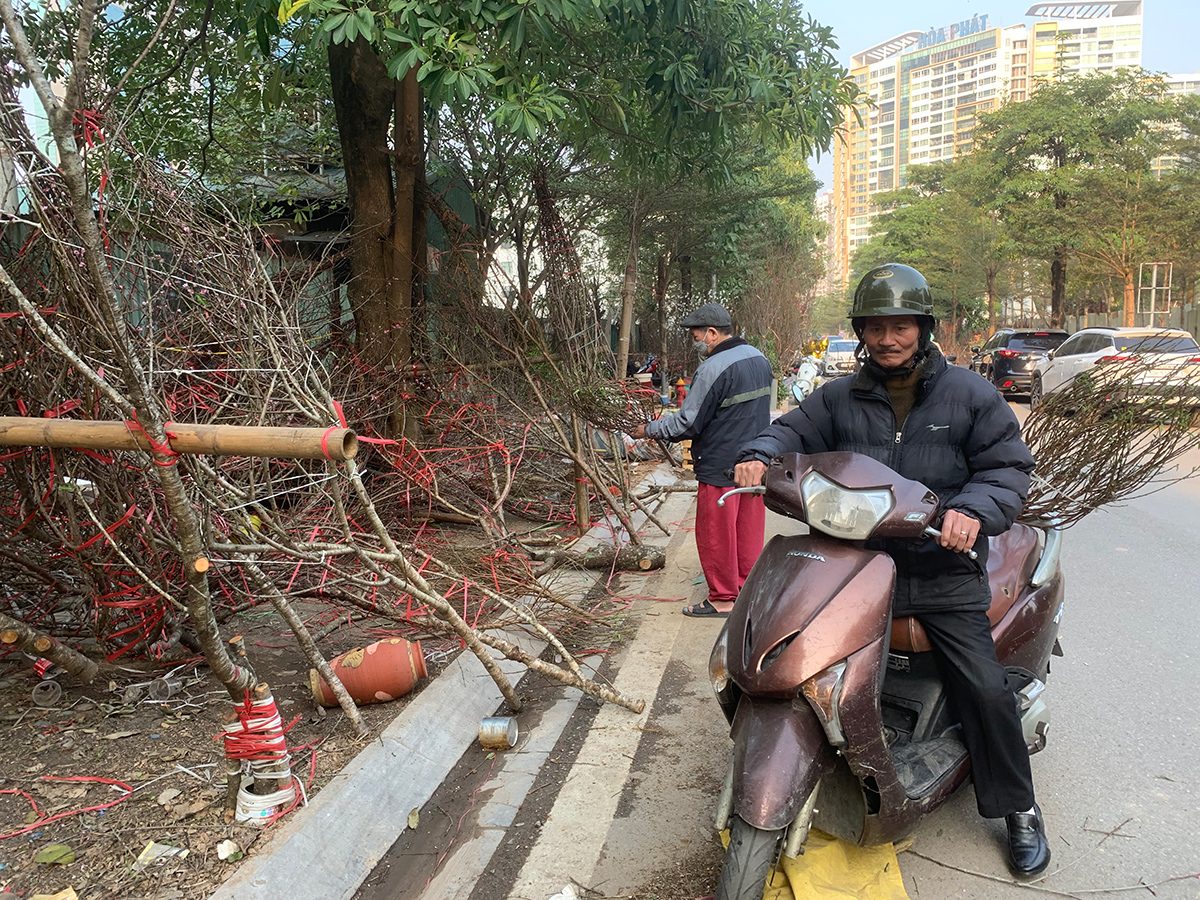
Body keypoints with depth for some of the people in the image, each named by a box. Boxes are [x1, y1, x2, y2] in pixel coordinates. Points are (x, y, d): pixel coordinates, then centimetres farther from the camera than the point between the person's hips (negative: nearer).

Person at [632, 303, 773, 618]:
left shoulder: (713, 368, -21)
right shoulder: (759, 358, 7)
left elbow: (687, 422, -18)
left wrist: (650, 429, -5)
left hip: (721, 468, -8)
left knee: (716, 535, 4)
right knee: (749, 530, 16)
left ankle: (723, 599, 14)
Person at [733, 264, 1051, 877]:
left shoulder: (969, 394, 4)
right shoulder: (839, 398, 10)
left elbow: (1009, 465, 1)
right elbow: (794, 431, 9)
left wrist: (974, 509, -20)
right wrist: (759, 456, -16)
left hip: (943, 571, -1)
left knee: (984, 689, -5)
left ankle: (1019, 809, 18)